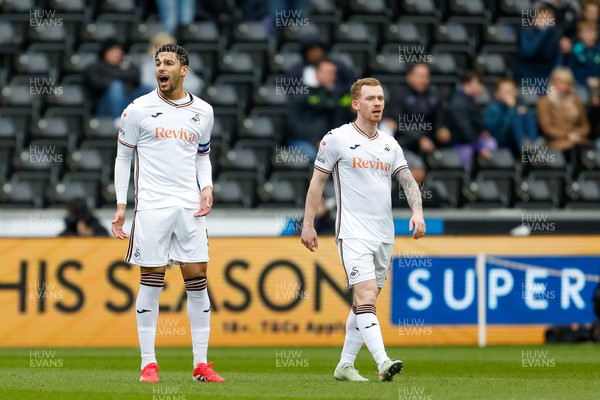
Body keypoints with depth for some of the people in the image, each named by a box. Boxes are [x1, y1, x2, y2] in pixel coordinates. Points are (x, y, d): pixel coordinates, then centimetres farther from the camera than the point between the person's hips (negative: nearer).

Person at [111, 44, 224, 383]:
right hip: (152, 206, -3)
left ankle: (201, 364, 6)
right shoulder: (140, 109, 1)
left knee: (197, 279, 1)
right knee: (151, 282, -2)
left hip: (190, 206, 3)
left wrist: (207, 188, 4)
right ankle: (149, 363, 3)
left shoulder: (203, 112, 10)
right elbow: (123, 157, 6)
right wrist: (121, 205, 0)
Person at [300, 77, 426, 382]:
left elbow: (408, 182, 6)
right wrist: (308, 225, -2)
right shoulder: (336, 139, -2)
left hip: (384, 236, 6)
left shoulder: (390, 145, 12)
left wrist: (417, 212, -13)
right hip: (353, 234, -6)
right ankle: (383, 363, -31)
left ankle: (345, 365, 19)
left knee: (364, 303, 10)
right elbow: (317, 182, 1)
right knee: (365, 296, -19)